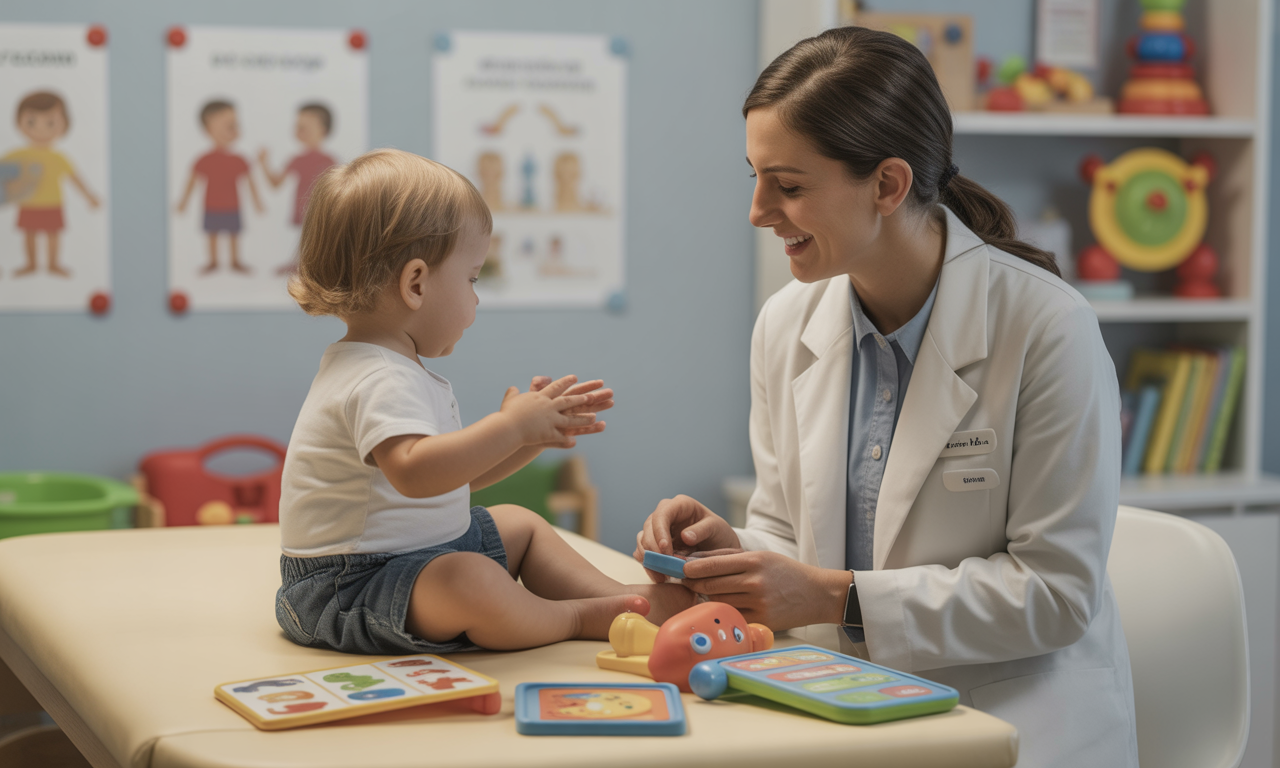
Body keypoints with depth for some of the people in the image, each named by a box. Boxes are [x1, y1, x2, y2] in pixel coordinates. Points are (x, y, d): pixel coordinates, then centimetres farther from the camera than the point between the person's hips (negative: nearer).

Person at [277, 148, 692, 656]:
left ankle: (620, 596, 12)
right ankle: (578, 618, -14)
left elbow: (458, 473, 17)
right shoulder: (380, 383, -24)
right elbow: (414, 471, -42)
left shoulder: (395, 369, 13)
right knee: (469, 582, -36)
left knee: (518, 524, 21)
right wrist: (510, 426, -35)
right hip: (348, 588, -12)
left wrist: (534, 433, 7)